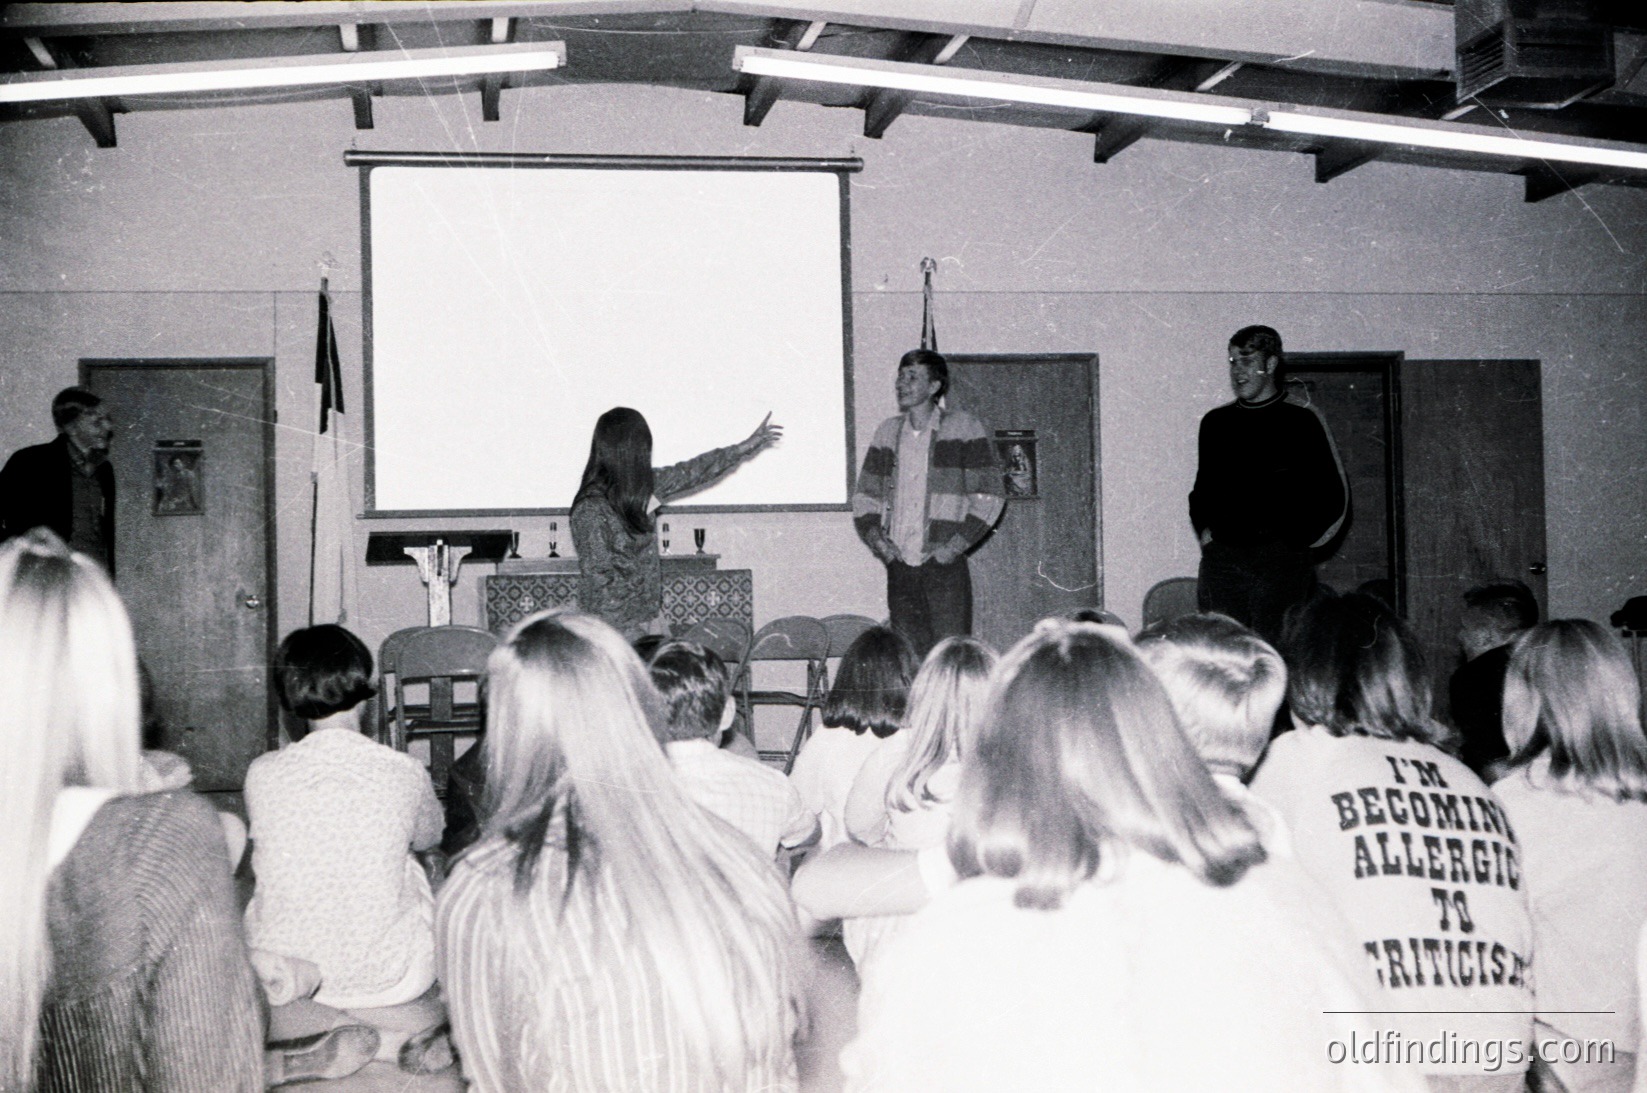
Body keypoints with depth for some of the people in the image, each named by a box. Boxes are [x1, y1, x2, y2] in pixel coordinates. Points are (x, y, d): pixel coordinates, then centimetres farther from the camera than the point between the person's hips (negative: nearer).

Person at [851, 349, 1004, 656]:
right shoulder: (888, 432, 13)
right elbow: (864, 496, 17)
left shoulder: (964, 429, 0)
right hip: (899, 568, 4)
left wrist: (953, 547, -11)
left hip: (944, 565, -4)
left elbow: (989, 497, -4)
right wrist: (876, 538, 0)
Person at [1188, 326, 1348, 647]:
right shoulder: (1216, 422, 13)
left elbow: (1335, 495, 6)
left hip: (1280, 560, -3)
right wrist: (1204, 529, 11)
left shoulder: (1300, 422, 2)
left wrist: (1297, 541, 0)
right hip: (1221, 557, 3)